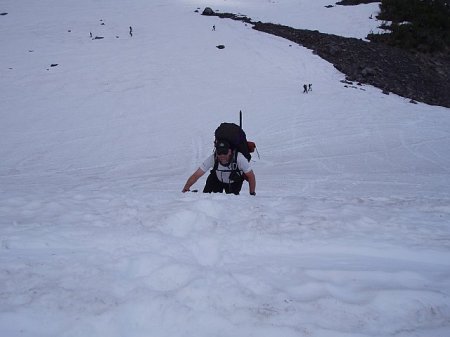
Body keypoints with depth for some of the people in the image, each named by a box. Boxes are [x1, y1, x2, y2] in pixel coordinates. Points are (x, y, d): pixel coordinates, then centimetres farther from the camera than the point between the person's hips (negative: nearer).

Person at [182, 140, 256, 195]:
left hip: (235, 183, 0)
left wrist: (252, 194, -23)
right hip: (217, 181, 1)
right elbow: (196, 175, -31)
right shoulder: (212, 159, -33)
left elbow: (251, 176, -24)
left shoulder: (239, 159, -37)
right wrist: (185, 190, -42)